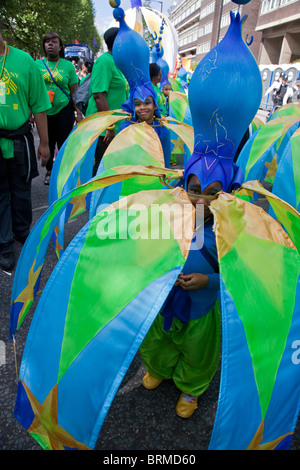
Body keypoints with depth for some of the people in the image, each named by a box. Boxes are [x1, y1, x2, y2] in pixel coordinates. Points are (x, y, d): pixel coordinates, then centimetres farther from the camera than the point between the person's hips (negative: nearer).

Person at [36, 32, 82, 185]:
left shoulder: (68, 65, 2)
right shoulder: (37, 64, 5)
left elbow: (74, 91, 1)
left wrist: (79, 112, -5)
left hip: (64, 110, -2)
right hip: (44, 112, 2)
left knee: (64, 144, 1)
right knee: (47, 143, 11)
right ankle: (49, 171, 31)